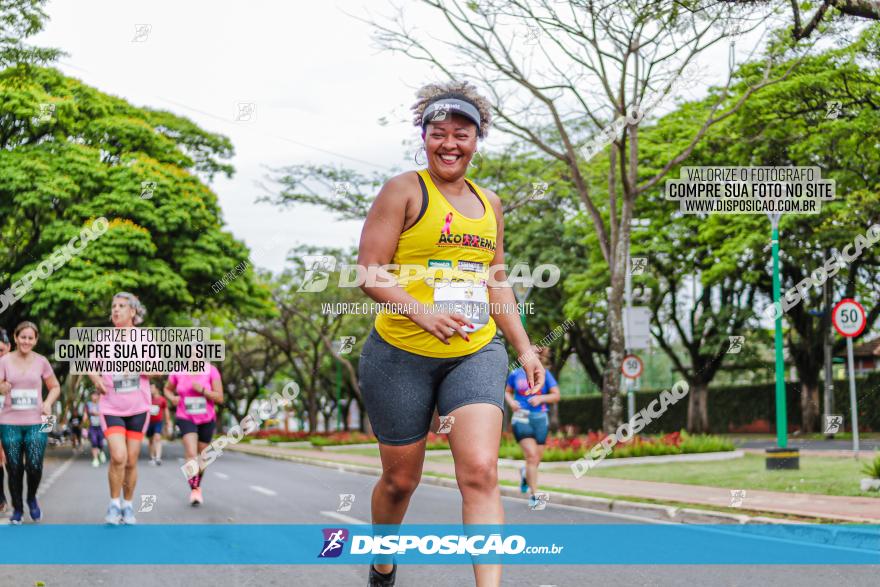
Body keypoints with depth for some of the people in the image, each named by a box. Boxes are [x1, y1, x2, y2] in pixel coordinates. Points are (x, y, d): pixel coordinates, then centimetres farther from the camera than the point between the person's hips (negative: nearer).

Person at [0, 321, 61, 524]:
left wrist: (48, 403, -6)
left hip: (36, 423, 0)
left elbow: (55, 387, 12)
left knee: (34, 466, -8)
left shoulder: (41, 362, 3)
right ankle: (17, 509, 20)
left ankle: (32, 499, 22)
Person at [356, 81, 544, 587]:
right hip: (401, 354, -3)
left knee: (481, 473, -15)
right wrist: (424, 314, -25)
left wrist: (524, 348, 13)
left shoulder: (489, 204, 13)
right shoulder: (404, 191, -4)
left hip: (477, 354, 3)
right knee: (401, 478, 10)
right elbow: (369, 271, -10)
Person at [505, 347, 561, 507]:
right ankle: (533, 495, -12)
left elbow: (556, 396, 3)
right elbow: (507, 391, 19)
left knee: (536, 460, 7)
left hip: (540, 419, 2)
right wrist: (511, 401, -2)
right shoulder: (516, 374, 5)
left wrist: (541, 398, -14)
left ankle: (525, 473, 44)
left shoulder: (544, 374, 3)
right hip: (521, 418, -2)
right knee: (531, 456, -17)